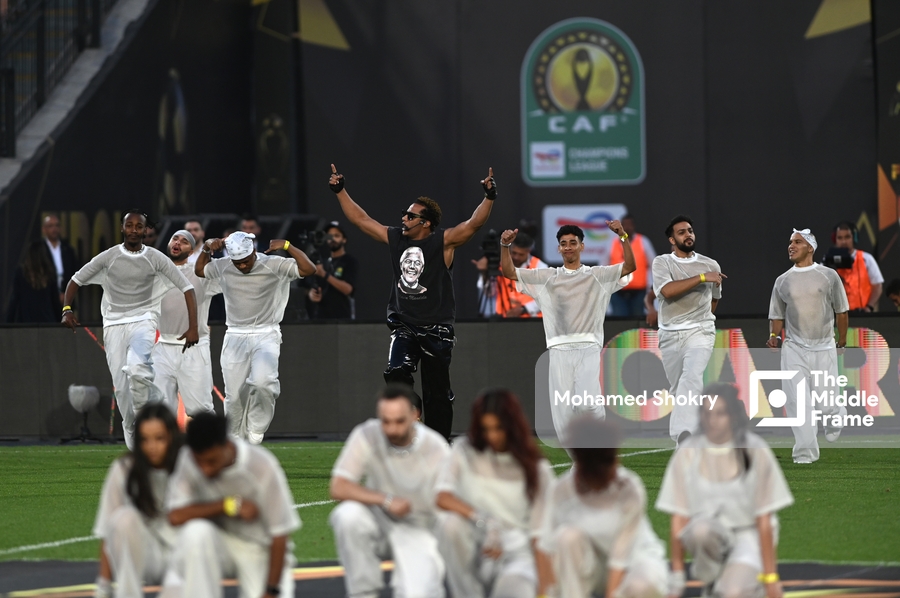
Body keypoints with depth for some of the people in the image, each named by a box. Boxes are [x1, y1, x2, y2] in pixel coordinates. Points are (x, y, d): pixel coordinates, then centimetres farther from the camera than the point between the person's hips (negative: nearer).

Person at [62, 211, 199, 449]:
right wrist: (67, 309, -7)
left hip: (143, 320, -2)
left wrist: (193, 327, -11)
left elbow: (187, 288, -3)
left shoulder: (156, 258, -3)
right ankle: (133, 440, 8)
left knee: (136, 368, -30)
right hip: (114, 324, 2)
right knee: (121, 385, -3)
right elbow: (77, 280, 10)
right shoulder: (108, 257, 0)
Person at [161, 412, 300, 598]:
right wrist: (229, 506, -24)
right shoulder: (188, 459, -14)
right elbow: (176, 516, -21)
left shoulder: (262, 466, -20)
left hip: (262, 550, -1)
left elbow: (280, 535, -14)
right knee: (196, 532, -33)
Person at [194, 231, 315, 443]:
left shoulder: (274, 265, -7)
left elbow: (309, 268, -13)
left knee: (262, 381, -29)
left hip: (266, 336, -3)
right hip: (235, 337, 3)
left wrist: (286, 246, -17)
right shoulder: (223, 267, 4)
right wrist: (206, 249, 7)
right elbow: (199, 270, 23)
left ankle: (257, 425, -5)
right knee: (234, 396, 2)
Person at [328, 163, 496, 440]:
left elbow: (474, 223, -19)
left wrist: (489, 198, -33)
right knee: (397, 375, -18)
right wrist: (340, 191, 15)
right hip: (404, 326, 3)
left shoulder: (444, 241, -8)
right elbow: (360, 218, 14)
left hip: (436, 329, -3)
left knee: (436, 392, 4)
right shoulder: (394, 238, 5)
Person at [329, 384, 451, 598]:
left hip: (419, 531, -1)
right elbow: (338, 488, -16)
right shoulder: (366, 436, -14)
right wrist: (386, 500, -27)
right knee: (348, 515, -33)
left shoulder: (436, 449, -16)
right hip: (379, 521, 2)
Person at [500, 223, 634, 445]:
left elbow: (629, 267, -3)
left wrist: (623, 236, -15)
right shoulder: (547, 277, 14)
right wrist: (505, 246, -4)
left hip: (587, 348, -2)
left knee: (588, 403, -17)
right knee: (562, 408, -1)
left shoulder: (597, 275, 9)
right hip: (559, 350, 2)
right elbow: (509, 272, 12)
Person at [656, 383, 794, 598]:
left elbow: (764, 519, -7)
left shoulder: (756, 451, -6)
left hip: (748, 534, -1)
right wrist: (676, 578, -8)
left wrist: (770, 576, -9)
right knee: (700, 530, -36)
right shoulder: (687, 453, -2)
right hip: (710, 534, 1)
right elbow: (679, 519, -4)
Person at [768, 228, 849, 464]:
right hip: (794, 349, 2)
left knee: (826, 403, -4)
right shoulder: (783, 281, 8)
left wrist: (841, 342, 12)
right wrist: (774, 336, -6)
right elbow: (777, 316, 12)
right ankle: (805, 453, -5)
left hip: (824, 349, -2)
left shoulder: (828, 276, 1)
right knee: (796, 402, -10)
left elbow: (841, 311, 8)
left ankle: (837, 415, 32)